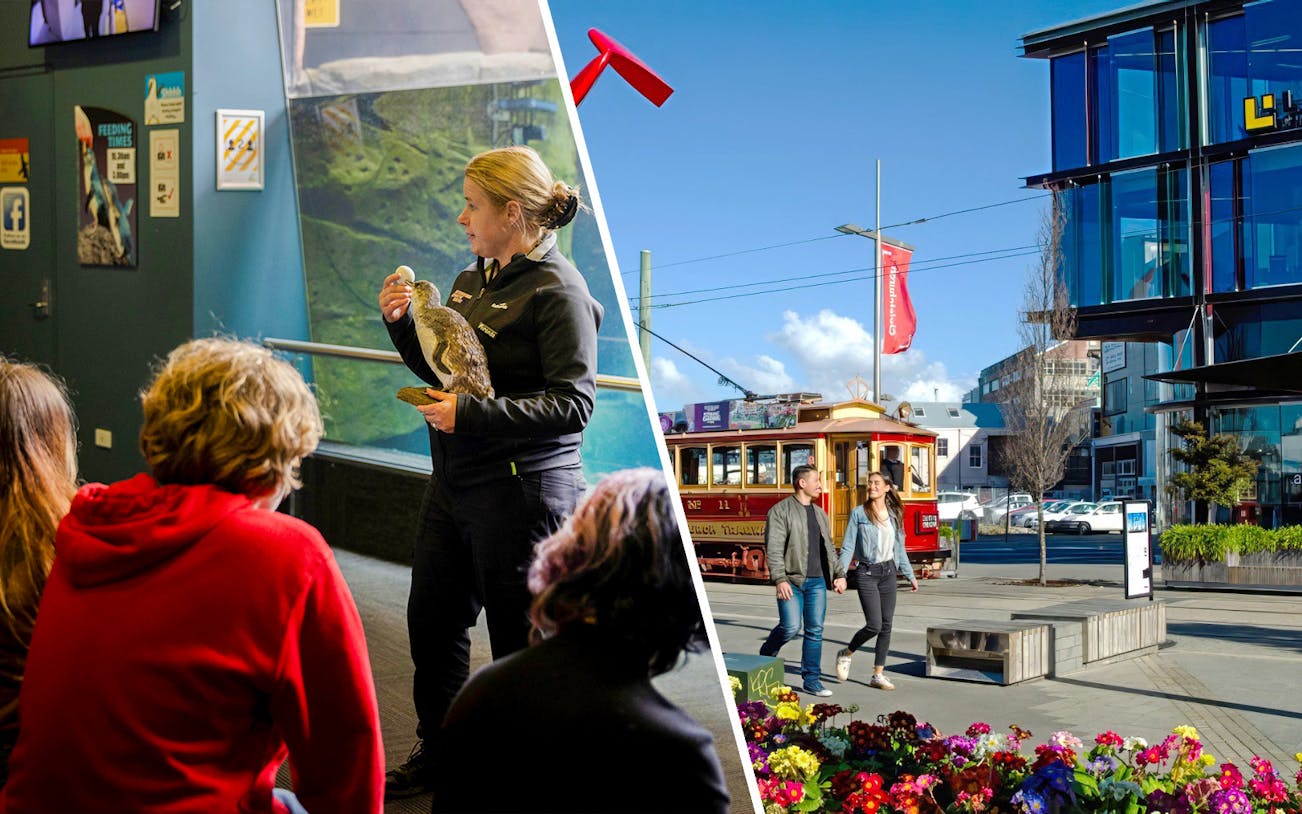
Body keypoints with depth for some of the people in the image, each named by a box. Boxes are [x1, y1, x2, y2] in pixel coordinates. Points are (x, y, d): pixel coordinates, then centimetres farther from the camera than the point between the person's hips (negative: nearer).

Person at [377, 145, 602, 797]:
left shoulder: (557, 290, -13)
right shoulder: (472, 280, 12)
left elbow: (573, 403, -20)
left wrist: (472, 414, -23)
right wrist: (402, 323, 4)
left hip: (522, 491, -9)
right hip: (455, 483, 9)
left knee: (521, 642, 3)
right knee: (431, 619, 18)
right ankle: (436, 755, 37)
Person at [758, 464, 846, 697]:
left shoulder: (820, 513, 17)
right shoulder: (780, 511, -5)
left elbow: (829, 548, 23)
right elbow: (774, 549, -12)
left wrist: (839, 574, 13)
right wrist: (780, 580, -21)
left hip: (817, 581, 6)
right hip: (792, 581, -6)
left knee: (815, 631, 3)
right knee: (791, 627, -12)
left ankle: (812, 680, 10)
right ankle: (766, 655, 18)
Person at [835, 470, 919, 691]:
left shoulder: (894, 515, 8)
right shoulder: (859, 513, -3)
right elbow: (847, 547, -5)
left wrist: (910, 575, 18)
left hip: (888, 572, 5)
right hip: (867, 573, -5)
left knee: (886, 625, 4)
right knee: (874, 625, -11)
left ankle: (878, 675, 11)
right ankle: (846, 654, 15)